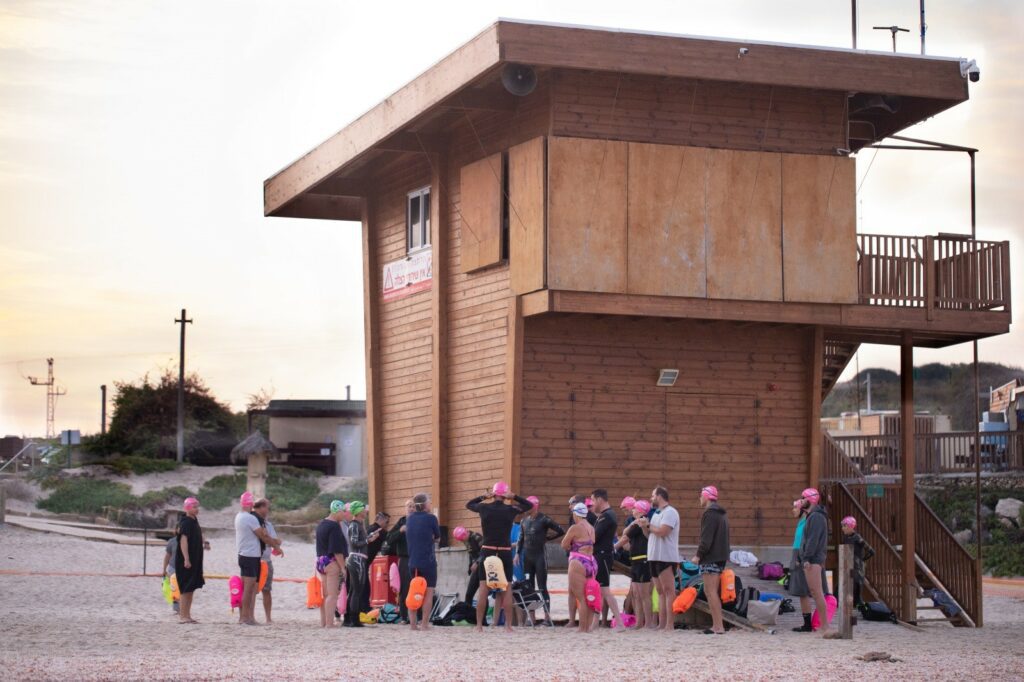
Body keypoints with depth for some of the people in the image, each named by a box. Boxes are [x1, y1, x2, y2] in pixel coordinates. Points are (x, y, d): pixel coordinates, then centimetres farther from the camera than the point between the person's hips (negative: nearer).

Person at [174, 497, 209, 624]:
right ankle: (182, 616, -4)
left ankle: (187, 615, 17)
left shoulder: (194, 521, 13)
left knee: (191, 588, 12)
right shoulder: (186, 522, -15)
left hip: (195, 560, 9)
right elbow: (183, 541, -23)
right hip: (186, 561, -9)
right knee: (186, 589, -6)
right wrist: (186, 559, -28)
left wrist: (203, 543, 12)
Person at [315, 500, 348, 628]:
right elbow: (337, 550, -18)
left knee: (325, 595, 14)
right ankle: (329, 623, -11)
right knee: (332, 595, -8)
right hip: (332, 562, -9)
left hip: (320, 560, 9)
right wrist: (342, 567, -16)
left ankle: (323, 622, 18)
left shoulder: (321, 524, 13)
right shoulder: (334, 526, -15)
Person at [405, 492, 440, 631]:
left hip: (413, 561, 5)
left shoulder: (409, 519, 8)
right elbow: (437, 538, 2)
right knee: (428, 592, 1)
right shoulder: (431, 518, -8)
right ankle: (425, 624, -3)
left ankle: (412, 624, 7)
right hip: (428, 561, -5)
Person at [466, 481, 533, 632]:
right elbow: (529, 505, 13)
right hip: (505, 552, -1)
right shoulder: (510, 510, -4)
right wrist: (514, 497, 4)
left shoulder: (484, 508, -2)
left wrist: (484, 496, 9)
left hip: (487, 551, 1)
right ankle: (508, 625, 1)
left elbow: (468, 504, 19)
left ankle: (479, 625, 1)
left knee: (483, 588, 2)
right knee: (506, 589, 3)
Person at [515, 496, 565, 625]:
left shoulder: (544, 519, -9)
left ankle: (547, 616, -4)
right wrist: (518, 553, 10)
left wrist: (547, 538, 0)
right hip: (527, 556, 6)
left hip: (540, 556, -6)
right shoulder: (524, 520, 9)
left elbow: (561, 531, -8)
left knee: (542, 587, -6)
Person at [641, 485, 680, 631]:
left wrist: (648, 525, -6)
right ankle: (661, 624, 10)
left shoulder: (669, 512, -8)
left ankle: (669, 625, -14)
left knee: (668, 591, -10)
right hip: (654, 557, 10)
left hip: (666, 558, -10)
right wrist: (645, 527, 3)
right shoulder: (656, 513, 21)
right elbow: (649, 535, 23)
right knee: (660, 592, 9)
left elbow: (662, 531, -22)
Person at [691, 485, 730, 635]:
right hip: (720, 558, 10)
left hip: (711, 559, -10)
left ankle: (718, 626, -15)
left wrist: (698, 555, -16)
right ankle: (717, 625, 13)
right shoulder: (721, 515, 20)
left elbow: (706, 538, -19)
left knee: (711, 592, -10)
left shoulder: (709, 514, -12)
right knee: (712, 592, 13)